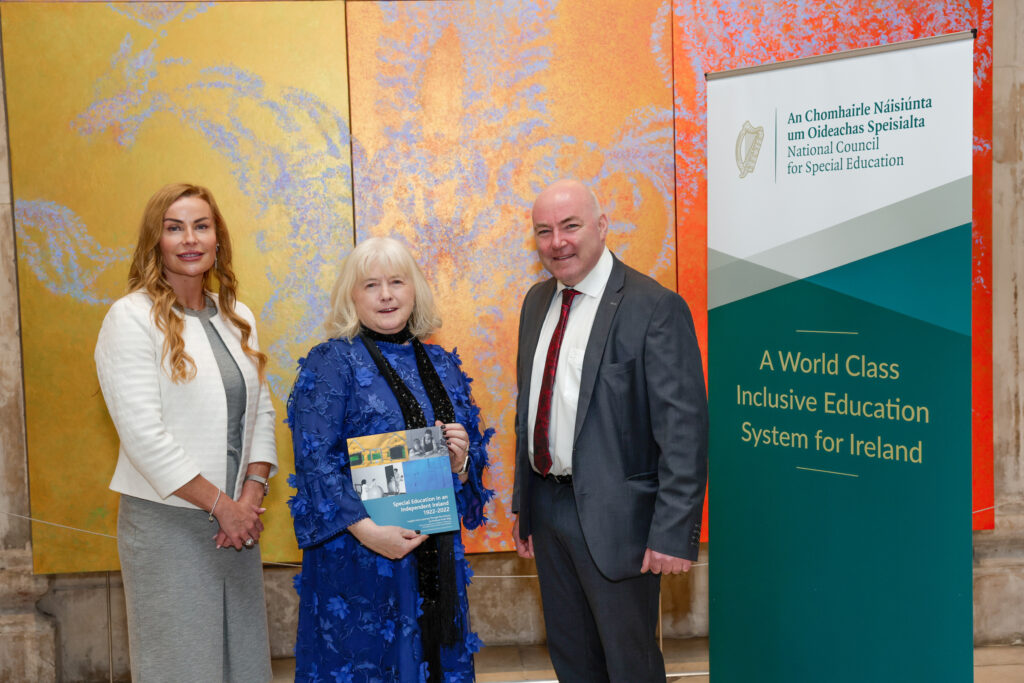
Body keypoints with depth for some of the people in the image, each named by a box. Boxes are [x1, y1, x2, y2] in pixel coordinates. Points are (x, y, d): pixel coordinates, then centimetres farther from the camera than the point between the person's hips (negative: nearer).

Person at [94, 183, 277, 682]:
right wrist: (222, 504, -13)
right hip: (168, 523, -6)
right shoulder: (132, 317, -8)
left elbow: (261, 412, 11)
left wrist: (252, 496, -4)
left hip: (237, 523, 6)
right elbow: (144, 433, -15)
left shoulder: (238, 318, 11)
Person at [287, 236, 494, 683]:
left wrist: (461, 458, -8)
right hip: (357, 554, -5)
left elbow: (474, 460, 15)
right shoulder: (330, 363, -5)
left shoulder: (442, 366, 11)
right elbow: (313, 460, -14)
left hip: (436, 557, 5)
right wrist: (367, 528, -23)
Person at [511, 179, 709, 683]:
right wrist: (521, 502, 14)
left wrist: (674, 533, -21)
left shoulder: (655, 309, -15)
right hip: (545, 505, 7)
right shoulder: (537, 302, 8)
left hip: (614, 516, -7)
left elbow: (684, 429, -18)